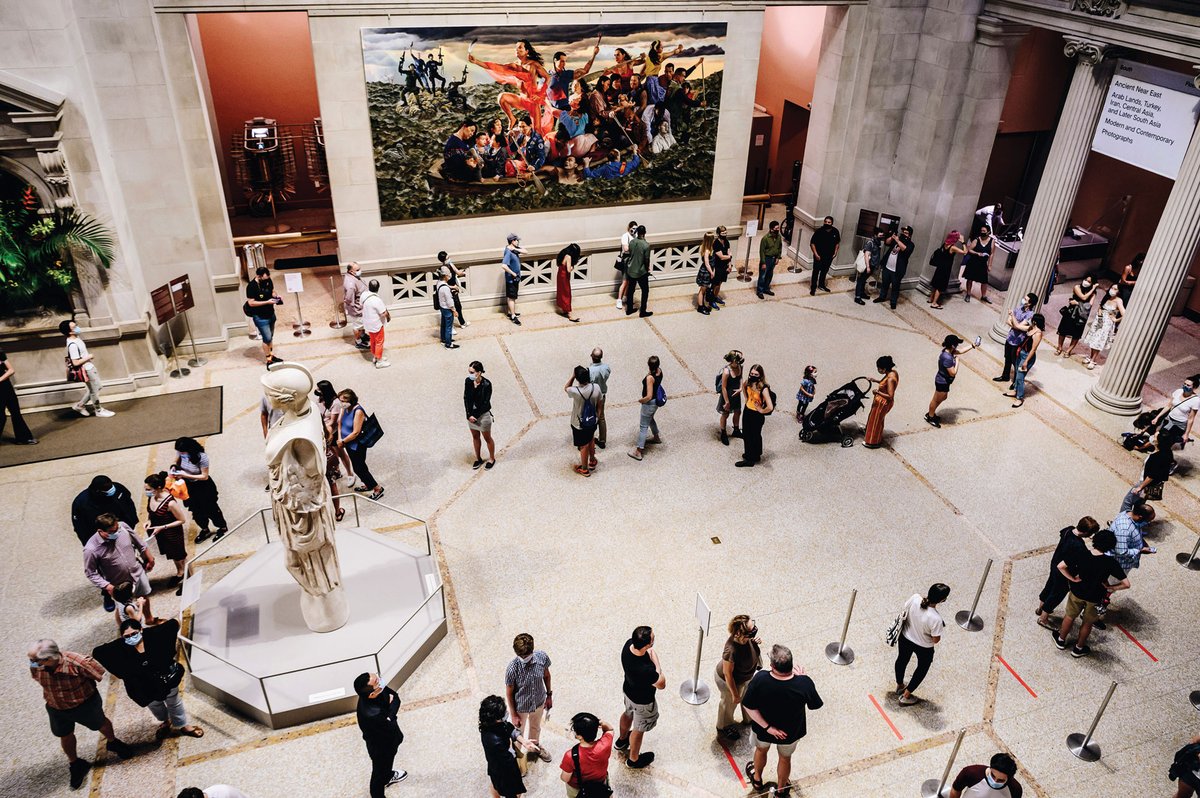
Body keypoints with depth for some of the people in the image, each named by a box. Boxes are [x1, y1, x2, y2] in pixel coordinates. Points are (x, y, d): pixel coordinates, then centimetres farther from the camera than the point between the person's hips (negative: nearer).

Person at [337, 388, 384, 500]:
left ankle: (377, 488, 13)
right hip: (349, 444, 8)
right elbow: (340, 423, 5)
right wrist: (340, 439, -8)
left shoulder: (358, 411, -26)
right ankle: (368, 485, 41)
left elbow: (356, 432, -25)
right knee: (358, 466, 22)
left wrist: (343, 441, -15)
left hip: (357, 445, -8)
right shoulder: (345, 409, -3)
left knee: (359, 468, 0)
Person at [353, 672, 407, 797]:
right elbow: (392, 729, -31)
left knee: (389, 759, 36)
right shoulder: (370, 715, -46)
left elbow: (396, 698, -11)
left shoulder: (380, 689, -27)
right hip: (380, 746, -7)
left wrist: (390, 714, -28)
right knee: (380, 771, 22)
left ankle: (388, 776, 66)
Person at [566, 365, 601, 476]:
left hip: (579, 425, -4)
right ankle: (592, 461, 50)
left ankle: (584, 469, 35)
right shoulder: (596, 388, -21)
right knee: (591, 441, 29)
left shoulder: (575, 391, -32)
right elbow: (599, 404, -3)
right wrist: (598, 416, 14)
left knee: (584, 446, 15)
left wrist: (573, 375, -9)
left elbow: (566, 388, -6)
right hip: (592, 421, 4)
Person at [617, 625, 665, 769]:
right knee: (638, 730, 22)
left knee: (628, 714, 36)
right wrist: (655, 659, -26)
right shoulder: (646, 670, -46)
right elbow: (661, 684, -25)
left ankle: (622, 740, 64)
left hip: (628, 689, 7)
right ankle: (633, 759, 49)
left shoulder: (629, 644, -26)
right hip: (642, 701, -6)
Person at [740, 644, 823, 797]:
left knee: (761, 750, 34)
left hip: (764, 728, 0)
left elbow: (749, 707, -27)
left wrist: (767, 727, -16)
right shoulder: (804, 683, -36)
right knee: (785, 758, 31)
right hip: (790, 732, 0)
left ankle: (757, 779, 60)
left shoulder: (760, 679, -36)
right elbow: (816, 705, -16)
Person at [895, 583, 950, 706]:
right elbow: (935, 640, -23)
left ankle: (899, 685, 58)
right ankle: (906, 696, 39)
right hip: (923, 647, -5)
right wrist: (940, 627, -6)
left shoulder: (915, 598, -28)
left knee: (902, 660, 31)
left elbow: (904, 611, -7)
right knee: (922, 668, 26)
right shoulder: (936, 619, -39)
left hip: (905, 637, 5)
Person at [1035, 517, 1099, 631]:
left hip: (1055, 564, 8)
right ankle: (1043, 619, 33)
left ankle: (1040, 608, 53)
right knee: (1057, 595, 14)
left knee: (1049, 586, 29)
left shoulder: (1068, 530, -16)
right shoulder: (1079, 546, -38)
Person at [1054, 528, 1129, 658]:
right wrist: (1110, 588, -10)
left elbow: (1060, 566, -22)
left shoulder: (1081, 555, -23)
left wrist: (1073, 579, -10)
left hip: (1077, 592, 1)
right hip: (1095, 598, -1)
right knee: (1087, 623, 24)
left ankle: (1061, 640, 46)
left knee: (1070, 617, 26)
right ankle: (1078, 649, 42)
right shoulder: (1111, 562, -26)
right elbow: (1126, 584, -24)